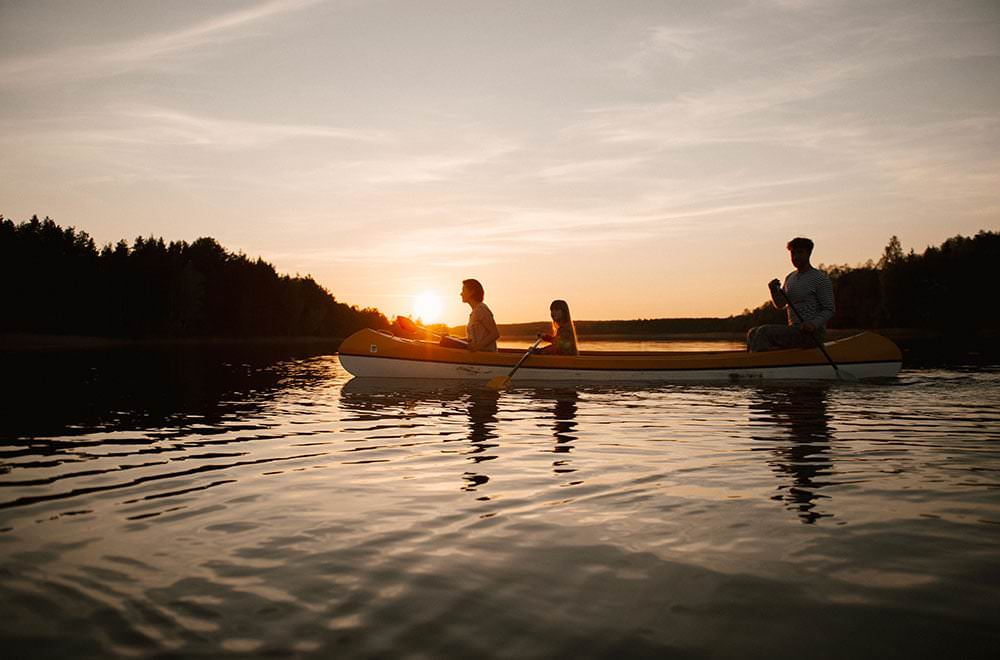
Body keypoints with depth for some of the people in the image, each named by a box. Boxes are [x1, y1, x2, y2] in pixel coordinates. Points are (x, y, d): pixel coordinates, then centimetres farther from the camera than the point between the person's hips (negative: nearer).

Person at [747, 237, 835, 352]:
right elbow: (780, 305, 21)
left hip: (812, 333, -8)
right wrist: (774, 290, 0)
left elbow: (829, 310, -8)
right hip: (794, 330, 8)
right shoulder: (790, 278, 16)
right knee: (752, 334, -3)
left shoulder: (820, 278, -6)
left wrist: (814, 324, -26)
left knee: (765, 331, -25)